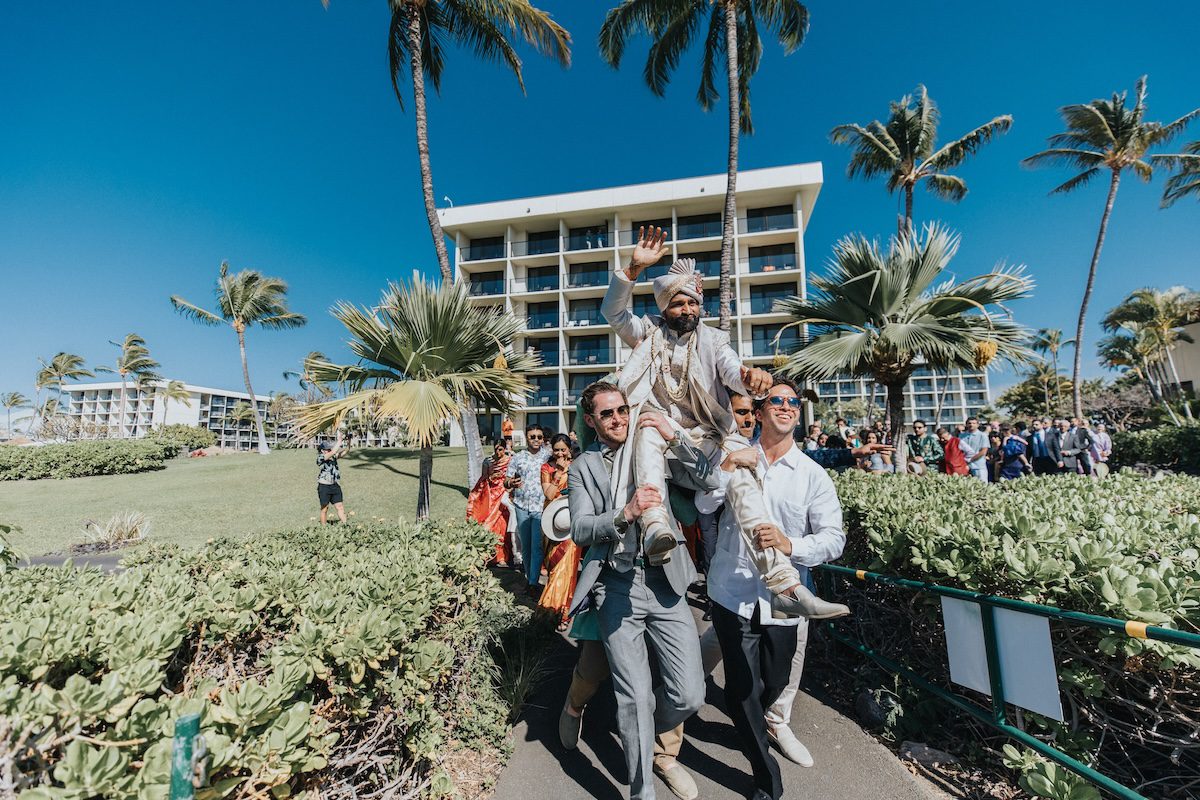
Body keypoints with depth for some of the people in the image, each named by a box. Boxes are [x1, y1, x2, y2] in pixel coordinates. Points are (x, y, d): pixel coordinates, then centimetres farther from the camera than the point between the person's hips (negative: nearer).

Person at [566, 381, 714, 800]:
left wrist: (673, 436, -11)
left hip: (665, 582, 2)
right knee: (635, 699, 3)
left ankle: (644, 736, 37)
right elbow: (580, 531, -5)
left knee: (689, 696, 4)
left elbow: (709, 480, 0)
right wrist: (625, 514, -23)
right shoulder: (583, 467, 5)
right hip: (618, 588, -1)